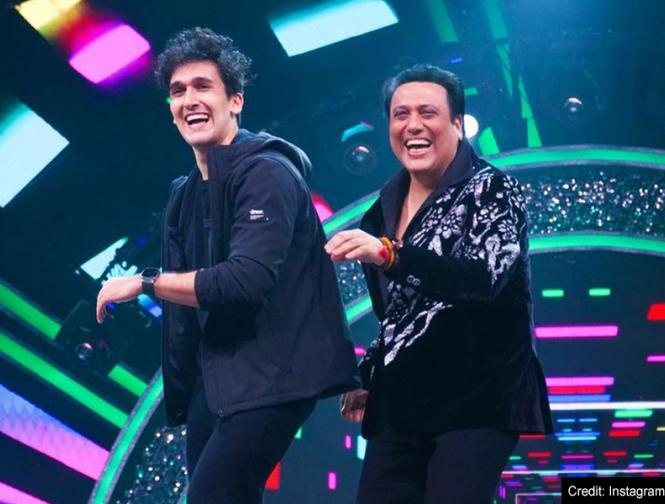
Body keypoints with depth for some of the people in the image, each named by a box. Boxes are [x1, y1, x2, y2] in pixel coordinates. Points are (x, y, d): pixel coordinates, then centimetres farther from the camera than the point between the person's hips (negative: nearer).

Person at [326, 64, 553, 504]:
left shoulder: (491, 190, -8)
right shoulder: (387, 205, 10)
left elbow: (483, 276, -26)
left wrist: (388, 254, -37)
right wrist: (369, 376, 19)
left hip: (476, 402, -6)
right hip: (401, 405, 7)